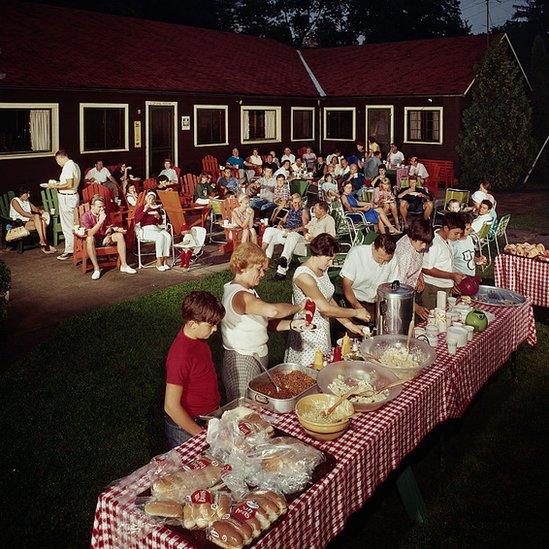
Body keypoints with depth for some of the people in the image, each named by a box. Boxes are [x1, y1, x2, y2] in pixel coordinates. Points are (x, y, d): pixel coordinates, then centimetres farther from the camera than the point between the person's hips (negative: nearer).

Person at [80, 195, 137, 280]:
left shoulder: (104, 213, 1)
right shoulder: (85, 216, -15)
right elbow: (90, 234, -26)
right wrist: (100, 221, -32)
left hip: (104, 238, 5)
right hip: (94, 241, -5)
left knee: (119, 235, -18)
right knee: (90, 238, -38)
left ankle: (124, 265, -18)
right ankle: (96, 269, -36)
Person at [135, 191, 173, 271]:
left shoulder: (156, 208, 19)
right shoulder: (141, 208, 6)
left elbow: (161, 222, 20)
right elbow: (137, 221, -9)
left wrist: (158, 216, -2)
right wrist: (144, 210, -14)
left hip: (156, 228, 5)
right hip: (146, 230, -5)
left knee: (168, 236, -27)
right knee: (160, 237, -34)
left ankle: (165, 261, -27)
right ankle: (159, 262, -31)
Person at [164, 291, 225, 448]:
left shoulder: (197, 338, -4)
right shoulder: (181, 356, -31)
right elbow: (171, 406, -26)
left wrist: (216, 408, 13)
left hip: (208, 416, 8)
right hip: (186, 428, -8)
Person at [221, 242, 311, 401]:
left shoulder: (248, 291, 10)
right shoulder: (240, 296, -23)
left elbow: (266, 321, 10)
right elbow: (272, 310, -40)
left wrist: (292, 325, -6)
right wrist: (298, 307, -23)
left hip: (258, 357, 10)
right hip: (242, 362, -10)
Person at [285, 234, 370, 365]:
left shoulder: (322, 270, 5)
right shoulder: (303, 276, -25)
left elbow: (330, 300, 7)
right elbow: (325, 308, -26)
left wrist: (349, 324, -1)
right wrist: (355, 312, -16)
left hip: (323, 329, 9)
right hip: (309, 333, -9)